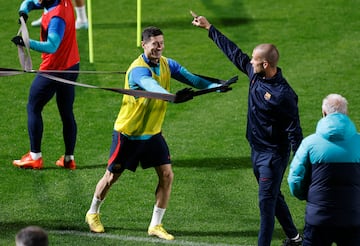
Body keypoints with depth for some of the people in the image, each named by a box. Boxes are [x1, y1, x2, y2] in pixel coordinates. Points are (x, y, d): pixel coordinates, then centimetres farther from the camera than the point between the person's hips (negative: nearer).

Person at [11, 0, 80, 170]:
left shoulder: (57, 17, -26)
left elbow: (51, 46, -36)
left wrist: (27, 43, -45)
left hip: (53, 70, -9)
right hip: (72, 66, 9)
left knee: (33, 108, 4)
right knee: (67, 113, 12)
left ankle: (34, 157, 3)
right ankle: (69, 158, 13)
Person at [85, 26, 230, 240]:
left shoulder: (167, 64, -3)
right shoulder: (138, 69, -27)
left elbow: (191, 78, -9)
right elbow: (152, 86, -47)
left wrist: (217, 86, -26)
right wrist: (173, 97, -67)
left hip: (153, 134, 6)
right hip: (128, 134, -6)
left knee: (167, 175, -4)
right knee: (112, 177, 8)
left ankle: (156, 225, 8)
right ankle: (93, 213, 33)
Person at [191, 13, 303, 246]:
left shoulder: (284, 94, -25)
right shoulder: (255, 74, -2)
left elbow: (294, 131, -22)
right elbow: (233, 52, 10)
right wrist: (209, 28, 16)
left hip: (274, 154, -9)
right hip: (257, 149, 9)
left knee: (267, 200, -6)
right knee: (273, 197, 19)